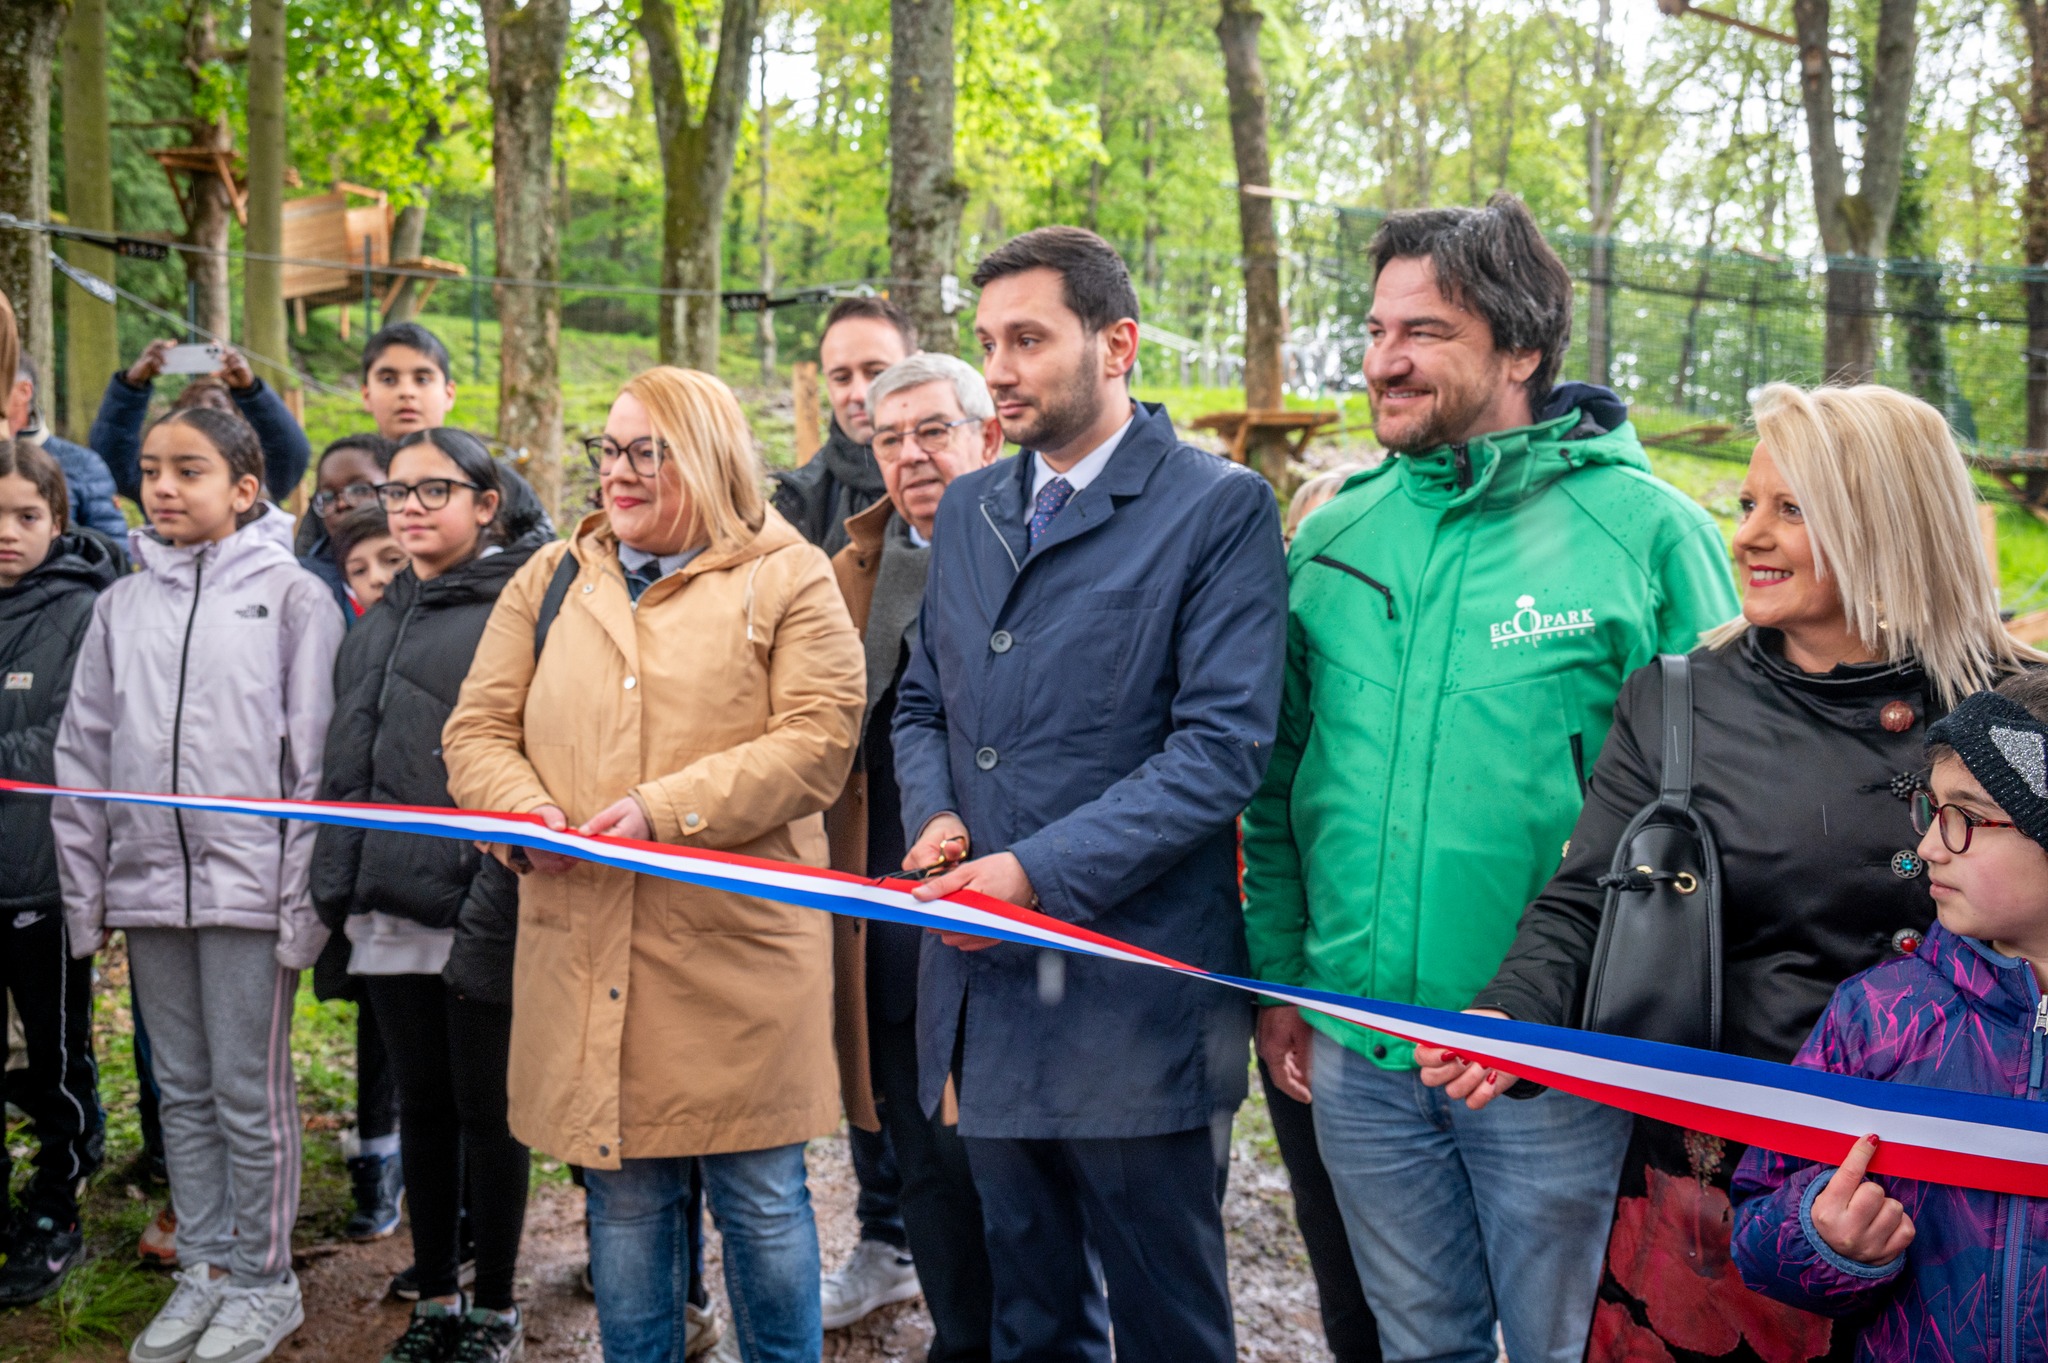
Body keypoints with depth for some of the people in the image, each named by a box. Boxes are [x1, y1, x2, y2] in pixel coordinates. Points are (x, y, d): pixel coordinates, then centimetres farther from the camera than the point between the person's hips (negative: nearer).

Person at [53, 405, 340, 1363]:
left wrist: (307, 893, -10)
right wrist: (86, 891, 7)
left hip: (249, 884, -4)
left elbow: (316, 755, -6)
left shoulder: (291, 595, -2)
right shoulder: (121, 606, 11)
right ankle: (205, 1270, 24)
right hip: (147, 882, 5)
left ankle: (262, 1280, 16)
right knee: (184, 1093, 13)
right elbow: (84, 751, 12)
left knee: (251, 1095, 3)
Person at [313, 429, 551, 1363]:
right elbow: (350, 762, 19)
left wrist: (497, 899, -21)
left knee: (487, 1112, 5)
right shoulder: (383, 620, 16)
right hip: (390, 908, 7)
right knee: (421, 1108, 15)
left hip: (478, 910, -7)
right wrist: (338, 884, 13)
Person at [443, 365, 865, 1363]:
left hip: (735, 946, -3)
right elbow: (478, 731, 13)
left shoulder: (787, 579, 2)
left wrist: (669, 810, -17)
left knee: (761, 1198, 4)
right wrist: (527, 812, -8)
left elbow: (818, 739, -9)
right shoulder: (550, 581, 16)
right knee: (621, 1198, 11)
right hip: (585, 944, 4)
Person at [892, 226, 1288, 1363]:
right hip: (985, 983, 6)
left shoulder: (1219, 508, -8)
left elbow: (1222, 746, -15)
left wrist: (1037, 872, -20)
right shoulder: (968, 511, 13)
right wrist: (936, 819, -1)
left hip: (1134, 999, -6)